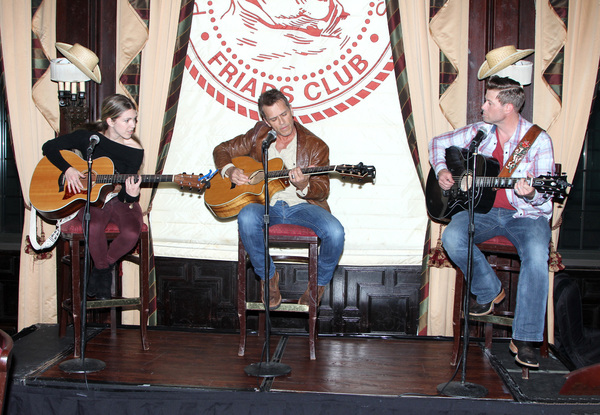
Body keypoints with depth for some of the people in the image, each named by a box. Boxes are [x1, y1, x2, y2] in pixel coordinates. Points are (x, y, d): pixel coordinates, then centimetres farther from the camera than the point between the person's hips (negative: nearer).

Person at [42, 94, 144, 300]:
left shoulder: (135, 151, -7)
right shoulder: (88, 137, -4)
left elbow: (125, 196, -10)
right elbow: (49, 147, 2)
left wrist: (131, 195, -35)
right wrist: (68, 169, -13)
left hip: (119, 200, 1)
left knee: (132, 232, -30)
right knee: (95, 226, -35)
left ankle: (103, 265, 3)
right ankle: (103, 269, -4)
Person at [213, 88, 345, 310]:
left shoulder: (316, 146, 0)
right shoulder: (258, 134, 7)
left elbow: (323, 189, -1)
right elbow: (222, 150, 16)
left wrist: (303, 187, -25)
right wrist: (230, 170, -7)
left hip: (301, 206, -1)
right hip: (266, 204, 1)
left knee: (335, 231, -29)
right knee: (247, 217, -35)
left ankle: (319, 283, 1)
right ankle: (269, 277, -12)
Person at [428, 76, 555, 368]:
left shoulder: (538, 140, -6)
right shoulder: (479, 132, 5)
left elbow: (544, 197, -9)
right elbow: (438, 143, 20)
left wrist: (530, 195, -32)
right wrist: (441, 169, 2)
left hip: (525, 214, -3)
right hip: (482, 210, 3)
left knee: (536, 253, -34)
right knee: (452, 237, -27)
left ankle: (524, 339, -25)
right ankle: (490, 291, 1)